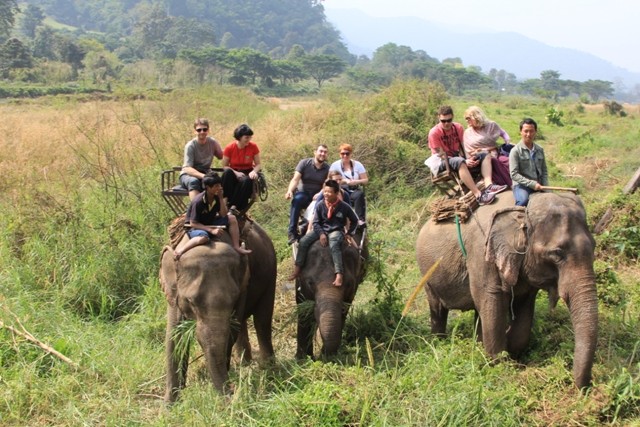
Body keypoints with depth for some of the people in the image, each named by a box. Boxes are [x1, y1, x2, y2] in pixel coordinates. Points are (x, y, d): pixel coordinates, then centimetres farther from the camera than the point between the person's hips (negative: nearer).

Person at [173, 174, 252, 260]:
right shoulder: (198, 201, -25)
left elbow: (223, 215, -8)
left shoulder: (217, 197, -6)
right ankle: (179, 251, -32)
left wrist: (221, 198, -18)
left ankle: (236, 247, -9)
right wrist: (211, 230, -29)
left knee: (232, 218, -10)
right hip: (197, 227, -7)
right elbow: (193, 223, -23)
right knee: (203, 237, -42)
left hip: (210, 223, 7)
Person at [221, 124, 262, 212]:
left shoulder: (253, 147, -4)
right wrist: (236, 173, -21)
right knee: (227, 173, -37)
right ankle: (228, 201, -31)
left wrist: (254, 171, -22)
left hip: (247, 173, 0)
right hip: (234, 173, 0)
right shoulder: (229, 148, -7)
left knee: (247, 180, -37)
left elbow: (258, 164, 1)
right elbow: (225, 166, -4)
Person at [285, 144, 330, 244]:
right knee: (297, 200, -36)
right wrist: (290, 191, -29)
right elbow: (295, 179, -10)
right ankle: (292, 232, -37)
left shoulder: (327, 169, 6)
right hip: (303, 193, -2)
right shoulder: (304, 163, 1)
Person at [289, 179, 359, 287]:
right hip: (322, 230, 4)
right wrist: (321, 234, -16)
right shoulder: (320, 205, -4)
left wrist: (349, 233, 1)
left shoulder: (344, 206, -9)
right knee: (303, 241, -18)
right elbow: (316, 222, 0)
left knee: (334, 245, -37)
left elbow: (354, 220, 6)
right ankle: (297, 270, -10)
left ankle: (339, 275, -45)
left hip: (336, 231, -3)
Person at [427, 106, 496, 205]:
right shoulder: (434, 132, -14)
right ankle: (478, 195, -49)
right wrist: (464, 161, -25)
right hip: (441, 163, -6)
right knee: (460, 162, -39)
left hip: (457, 158, 6)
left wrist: (470, 158, -19)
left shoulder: (458, 127, 2)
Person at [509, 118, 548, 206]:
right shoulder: (515, 151, -5)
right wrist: (532, 184, -17)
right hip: (521, 186, -5)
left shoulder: (540, 150, 12)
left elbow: (544, 171, 15)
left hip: (538, 186, 5)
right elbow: (514, 174, -11)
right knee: (523, 201, -36)